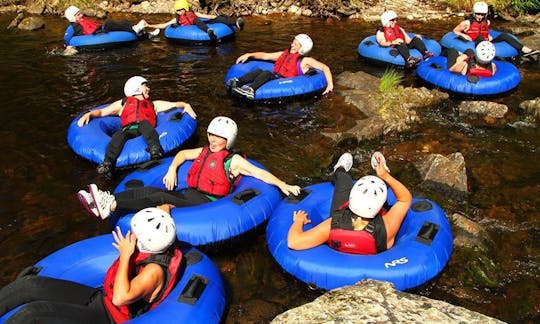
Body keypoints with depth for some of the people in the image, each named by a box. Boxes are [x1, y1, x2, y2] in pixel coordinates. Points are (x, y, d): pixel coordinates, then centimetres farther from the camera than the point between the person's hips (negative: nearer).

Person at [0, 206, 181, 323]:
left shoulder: (154, 271, -28)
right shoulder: (153, 247, -5)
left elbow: (120, 298, -39)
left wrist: (125, 255, -33)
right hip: (100, 297, 9)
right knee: (29, 284, -3)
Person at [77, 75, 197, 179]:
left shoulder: (153, 104, 39)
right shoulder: (123, 103, 39)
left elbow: (175, 104, 29)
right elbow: (102, 112, 32)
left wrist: (186, 105, 8)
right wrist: (88, 114, 12)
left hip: (145, 130, 0)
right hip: (128, 130, 0)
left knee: (144, 124, -34)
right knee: (119, 135, -34)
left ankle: (155, 151, -60)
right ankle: (107, 165, -55)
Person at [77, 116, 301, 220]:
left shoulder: (233, 160, -1)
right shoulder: (205, 151, 19)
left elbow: (259, 172, -5)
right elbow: (183, 154, 32)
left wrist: (282, 185, -13)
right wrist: (172, 169, 14)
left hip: (206, 203, -7)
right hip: (190, 195, 7)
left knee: (161, 197, -26)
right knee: (149, 190, -14)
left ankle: (110, 205, -37)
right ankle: (108, 201, -27)